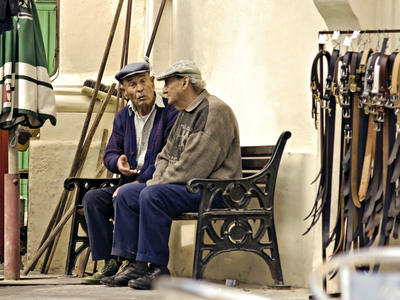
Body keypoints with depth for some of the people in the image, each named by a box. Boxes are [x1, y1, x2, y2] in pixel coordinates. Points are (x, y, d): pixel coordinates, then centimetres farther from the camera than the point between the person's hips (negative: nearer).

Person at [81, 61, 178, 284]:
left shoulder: (171, 112, -8)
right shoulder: (123, 117, 14)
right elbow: (110, 154, 14)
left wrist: (138, 182, -21)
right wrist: (118, 162, -13)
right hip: (131, 183, 7)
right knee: (92, 198, -16)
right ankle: (110, 263, -18)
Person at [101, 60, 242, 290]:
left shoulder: (214, 111, -15)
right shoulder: (185, 114, 19)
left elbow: (193, 166, -22)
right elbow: (166, 156, 24)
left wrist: (158, 184, -14)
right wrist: (156, 180, 3)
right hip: (184, 185, 10)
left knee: (153, 196, -30)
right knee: (126, 195, 3)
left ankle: (158, 268, -26)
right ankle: (135, 265, -2)